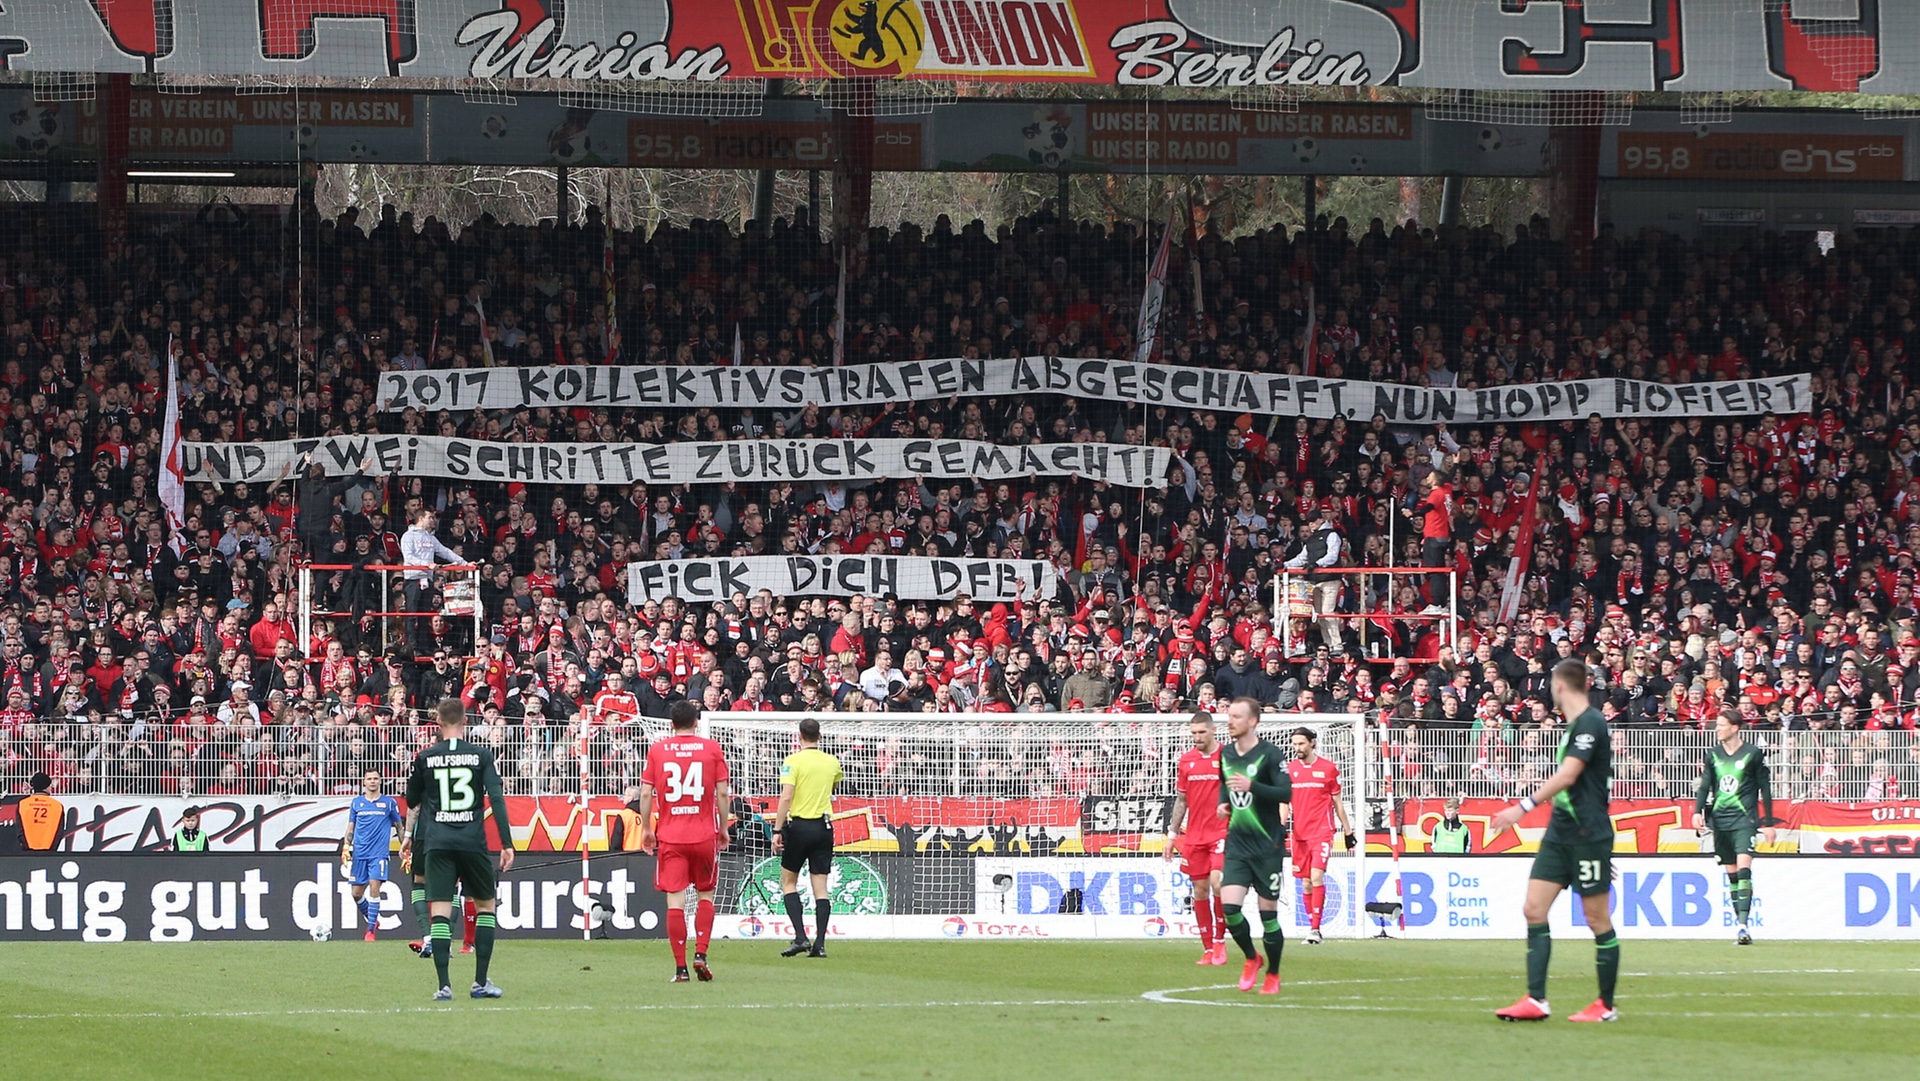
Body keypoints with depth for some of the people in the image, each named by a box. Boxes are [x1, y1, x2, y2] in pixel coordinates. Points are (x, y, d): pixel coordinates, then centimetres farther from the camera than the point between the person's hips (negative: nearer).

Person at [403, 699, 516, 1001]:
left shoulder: (425, 758, 5)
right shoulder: (481, 755, 1)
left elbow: (412, 802, 17)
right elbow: (497, 799, -5)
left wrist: (409, 835, 35)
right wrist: (507, 844, -2)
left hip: (437, 843, 0)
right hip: (473, 842, 0)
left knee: (439, 911, -1)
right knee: (485, 905, 15)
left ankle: (444, 985, -11)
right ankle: (481, 982, 11)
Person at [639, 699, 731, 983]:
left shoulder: (656, 750, 2)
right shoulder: (712, 749, 1)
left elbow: (646, 792, 1)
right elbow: (722, 792, -1)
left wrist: (646, 829, 10)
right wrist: (723, 827, 10)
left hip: (670, 835, 0)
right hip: (704, 834, 0)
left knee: (675, 901, -1)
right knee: (705, 895, 15)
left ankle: (680, 968, -4)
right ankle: (700, 954, 1)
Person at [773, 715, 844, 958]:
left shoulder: (793, 761, -9)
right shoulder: (832, 762, 6)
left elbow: (786, 797, -15)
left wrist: (777, 831, -13)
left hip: (798, 826, -4)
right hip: (823, 827, 4)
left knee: (788, 882, 9)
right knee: (821, 887, 4)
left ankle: (800, 937, -4)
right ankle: (820, 943, -2)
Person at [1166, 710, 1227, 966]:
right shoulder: (1186, 760, 10)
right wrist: (1173, 834, 14)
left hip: (1222, 832, -4)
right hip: (1194, 836, 4)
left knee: (1217, 883, -18)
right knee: (1200, 890, 3)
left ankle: (1220, 941, -2)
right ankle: (1208, 949, 9)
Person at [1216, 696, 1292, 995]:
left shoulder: (1269, 754, -11)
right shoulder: (1226, 754, 8)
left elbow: (1286, 794, -19)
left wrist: (1252, 786, -32)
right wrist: (1224, 804, 6)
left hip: (1267, 845, -5)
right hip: (1237, 844, 5)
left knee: (1268, 912, 1)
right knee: (1229, 906, -11)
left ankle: (1273, 975, 18)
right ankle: (1251, 959, 14)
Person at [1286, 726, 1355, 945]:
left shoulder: (1328, 768, 2)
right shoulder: (1289, 769, 8)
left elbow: (1337, 803, 9)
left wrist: (1347, 831, 11)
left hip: (1322, 831, -3)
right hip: (1299, 834, 3)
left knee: (1316, 876, -17)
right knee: (1306, 882, 5)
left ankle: (1315, 928, -19)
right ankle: (1312, 927, 13)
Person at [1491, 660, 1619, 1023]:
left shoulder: (1590, 724, -14)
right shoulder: (1575, 725, 16)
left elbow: (1567, 776, -24)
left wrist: (1524, 807, -29)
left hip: (1588, 835, -9)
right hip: (1560, 832, 9)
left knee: (1597, 918, -1)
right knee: (1535, 909, 0)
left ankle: (1606, 1006, 7)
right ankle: (1536, 1000, -3)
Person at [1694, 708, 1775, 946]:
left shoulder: (1753, 754, 0)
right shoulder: (1712, 755, 10)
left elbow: (1765, 790, 5)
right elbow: (1704, 786, 6)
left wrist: (1768, 823, 5)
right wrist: (1698, 812, -12)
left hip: (1744, 819, -4)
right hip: (1719, 819, 4)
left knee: (1744, 868, -17)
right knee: (1731, 872, 7)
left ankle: (1743, 924, -24)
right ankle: (1738, 923, 12)